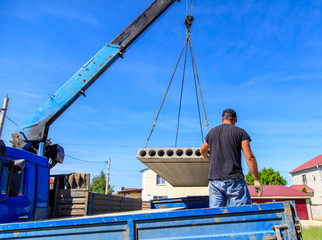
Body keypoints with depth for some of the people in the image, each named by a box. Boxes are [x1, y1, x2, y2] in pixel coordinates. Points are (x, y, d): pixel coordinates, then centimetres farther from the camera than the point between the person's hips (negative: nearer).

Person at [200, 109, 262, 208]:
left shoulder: (211, 132, 13)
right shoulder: (240, 132, 2)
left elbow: (202, 151, 29)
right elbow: (249, 157, -6)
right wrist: (256, 180, -2)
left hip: (214, 181, 4)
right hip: (234, 180, -3)